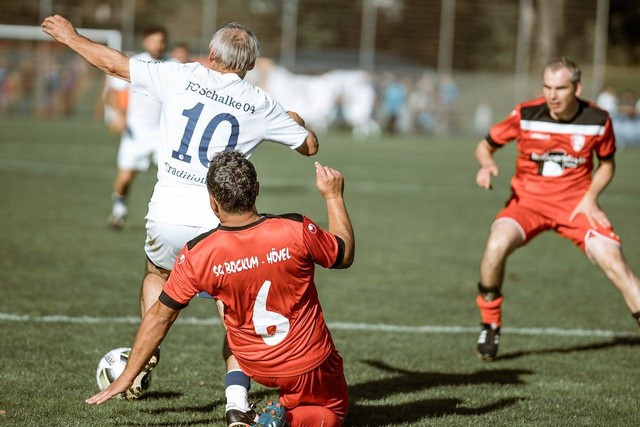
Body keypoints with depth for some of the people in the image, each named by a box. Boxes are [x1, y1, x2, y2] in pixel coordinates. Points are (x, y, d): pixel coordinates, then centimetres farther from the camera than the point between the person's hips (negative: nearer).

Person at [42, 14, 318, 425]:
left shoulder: (182, 78, 1)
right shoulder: (261, 105, 2)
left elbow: (115, 63, 10)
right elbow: (310, 145, 15)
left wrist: (71, 36, 25)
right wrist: (298, 121, 37)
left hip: (167, 218, 1)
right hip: (219, 225, -1)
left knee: (157, 276, 33)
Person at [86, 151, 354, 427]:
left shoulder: (197, 255, -18)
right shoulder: (296, 230, -23)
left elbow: (160, 317, -8)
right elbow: (345, 256, -2)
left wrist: (127, 377, 3)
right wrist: (333, 195, 9)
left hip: (256, 368, 3)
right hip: (311, 364, -3)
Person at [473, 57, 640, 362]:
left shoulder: (598, 120, -8)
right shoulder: (525, 115, -11)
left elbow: (607, 163, 11)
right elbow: (485, 145, 4)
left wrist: (590, 197, -5)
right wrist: (487, 163, -19)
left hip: (576, 203, 1)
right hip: (528, 199, -1)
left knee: (613, 261, -16)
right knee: (497, 245, -27)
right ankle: (490, 325, -7)